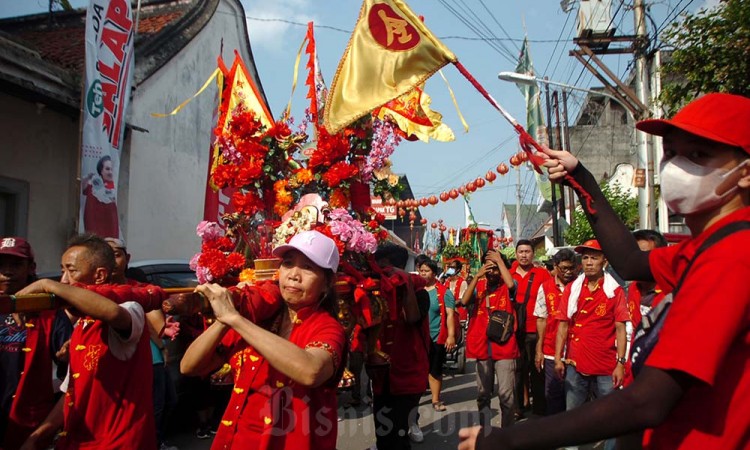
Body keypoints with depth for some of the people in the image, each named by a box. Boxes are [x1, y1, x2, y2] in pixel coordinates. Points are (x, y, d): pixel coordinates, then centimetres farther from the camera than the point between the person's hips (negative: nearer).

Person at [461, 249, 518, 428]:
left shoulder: (507, 287, 0)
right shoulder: (478, 286, 8)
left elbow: (511, 283, -24)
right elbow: (464, 301, -9)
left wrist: (499, 260, -15)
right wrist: (477, 276, -13)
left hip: (504, 346, -3)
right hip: (482, 347, 3)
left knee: (506, 395, -4)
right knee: (483, 394, 12)